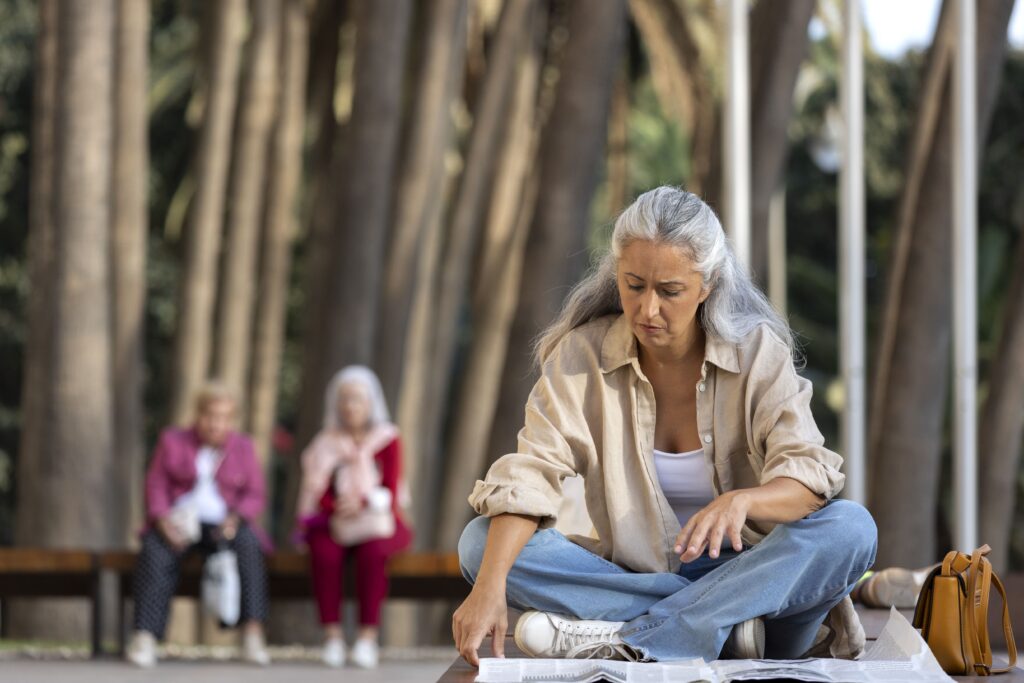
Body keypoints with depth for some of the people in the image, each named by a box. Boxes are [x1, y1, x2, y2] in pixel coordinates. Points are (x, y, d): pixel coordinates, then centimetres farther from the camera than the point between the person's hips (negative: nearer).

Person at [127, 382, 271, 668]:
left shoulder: (243, 448, 8)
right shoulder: (172, 442, 6)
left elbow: (254, 497, 4)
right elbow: (156, 487, 1)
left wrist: (235, 519, -17)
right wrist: (164, 521, -19)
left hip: (223, 525, 1)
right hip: (178, 523, 0)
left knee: (249, 544, -33)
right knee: (155, 551, -33)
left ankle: (252, 635, -38)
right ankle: (144, 639, -41)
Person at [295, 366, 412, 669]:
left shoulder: (387, 440, 3)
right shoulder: (327, 444, 8)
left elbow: (391, 493, -4)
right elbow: (318, 493, 1)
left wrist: (363, 504, -24)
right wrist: (336, 507, -21)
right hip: (335, 524, 1)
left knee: (372, 550, -37)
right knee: (324, 551, -34)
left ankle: (368, 635, -36)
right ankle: (332, 635, -33)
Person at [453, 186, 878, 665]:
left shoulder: (757, 351, -5)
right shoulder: (582, 354, -4)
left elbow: (808, 475, -16)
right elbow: (531, 474, -16)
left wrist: (742, 500, -40)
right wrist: (489, 587, -33)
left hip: (744, 569, -1)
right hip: (631, 576, 1)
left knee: (852, 528, -30)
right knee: (480, 541, -22)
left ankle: (629, 641, -35)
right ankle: (724, 621, -30)